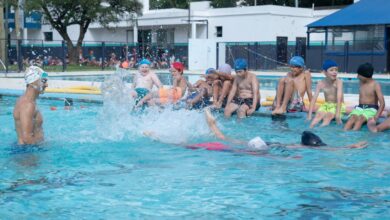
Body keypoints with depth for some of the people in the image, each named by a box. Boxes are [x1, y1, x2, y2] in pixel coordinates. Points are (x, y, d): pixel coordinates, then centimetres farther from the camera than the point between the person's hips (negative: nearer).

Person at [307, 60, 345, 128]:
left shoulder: (338, 82, -18)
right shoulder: (321, 83, -8)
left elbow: (339, 99, -26)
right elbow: (314, 99, -11)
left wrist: (337, 115, -34)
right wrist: (309, 115, -18)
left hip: (337, 106, -3)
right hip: (326, 105, 3)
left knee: (328, 115, -29)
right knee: (318, 115, -24)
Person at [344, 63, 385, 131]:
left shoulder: (375, 85, -6)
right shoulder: (361, 83, 13)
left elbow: (382, 103, -13)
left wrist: (376, 116, -25)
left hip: (371, 109, -4)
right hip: (359, 108, 4)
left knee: (360, 118, -34)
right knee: (352, 118, -28)